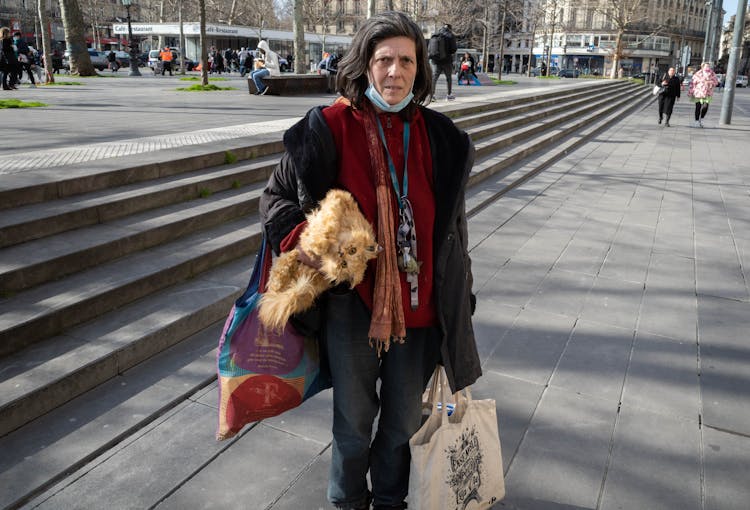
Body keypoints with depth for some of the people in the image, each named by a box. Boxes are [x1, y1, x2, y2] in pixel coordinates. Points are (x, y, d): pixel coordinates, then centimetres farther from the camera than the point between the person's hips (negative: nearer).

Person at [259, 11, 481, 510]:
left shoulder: (439, 136, 0)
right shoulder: (330, 128, -10)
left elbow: (452, 223, 8)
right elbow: (277, 196, 1)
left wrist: (457, 299, 10)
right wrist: (301, 241, -19)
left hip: (417, 302, 3)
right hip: (351, 301, -2)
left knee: (404, 419, 19)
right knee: (354, 418, 16)